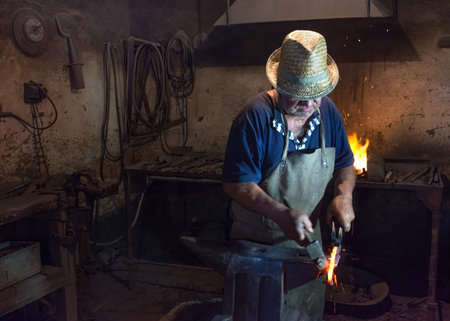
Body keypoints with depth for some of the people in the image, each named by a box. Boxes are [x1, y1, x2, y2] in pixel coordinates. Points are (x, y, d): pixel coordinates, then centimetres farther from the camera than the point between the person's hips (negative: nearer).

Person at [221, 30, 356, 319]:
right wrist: (281, 214, -33)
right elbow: (236, 184, -23)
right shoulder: (256, 117, -23)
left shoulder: (327, 111, -5)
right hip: (257, 241, -5)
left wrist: (344, 194, -12)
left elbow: (344, 163, 8)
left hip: (308, 238, 5)